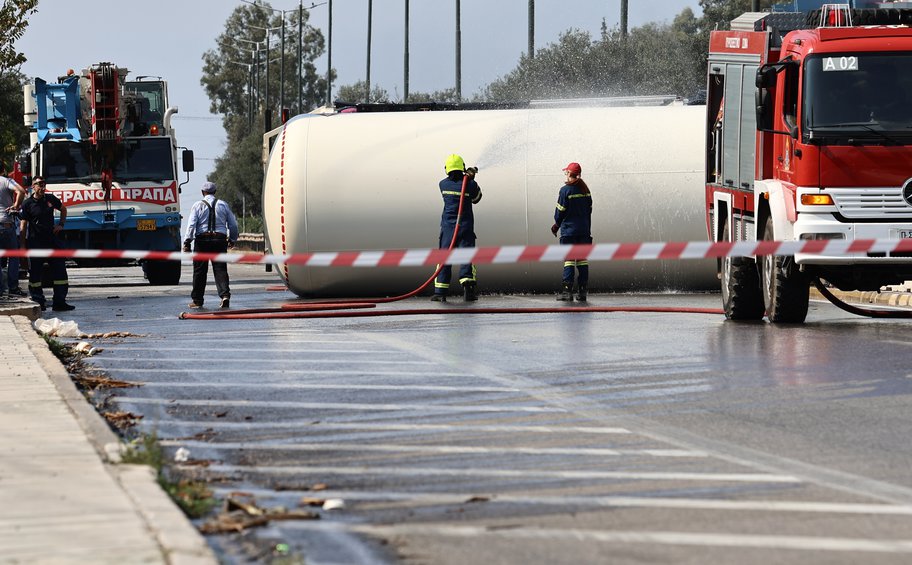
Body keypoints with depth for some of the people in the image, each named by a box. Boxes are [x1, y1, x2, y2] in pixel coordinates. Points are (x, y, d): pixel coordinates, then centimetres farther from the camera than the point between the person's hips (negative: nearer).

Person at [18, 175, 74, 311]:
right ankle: (38, 302, 10)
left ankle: (59, 302, 6)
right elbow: (23, 226, -6)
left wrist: (61, 224, 13)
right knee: (35, 274, 1)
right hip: (35, 243, -4)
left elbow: (63, 209, 28)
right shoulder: (27, 203, -5)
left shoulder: (50, 199, 7)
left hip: (51, 239, 4)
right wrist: (23, 245, -11)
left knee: (59, 270, 1)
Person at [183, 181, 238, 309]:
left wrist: (187, 242, -8)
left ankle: (197, 300, 9)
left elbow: (191, 224, -7)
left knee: (200, 270, 5)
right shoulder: (223, 205, 9)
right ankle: (225, 295, -19)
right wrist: (232, 240, 26)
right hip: (220, 239, 2)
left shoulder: (198, 206, 2)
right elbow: (233, 224, 13)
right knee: (220, 269, 0)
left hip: (202, 240, -2)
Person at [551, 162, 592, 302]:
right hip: (584, 230, 5)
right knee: (582, 260, 6)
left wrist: (556, 225, 9)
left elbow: (560, 211, -7)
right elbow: (589, 209, 11)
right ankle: (582, 291, 6)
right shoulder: (585, 190, 7)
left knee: (569, 260, -4)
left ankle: (567, 290, -9)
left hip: (569, 229, -5)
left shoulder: (566, 190, -10)